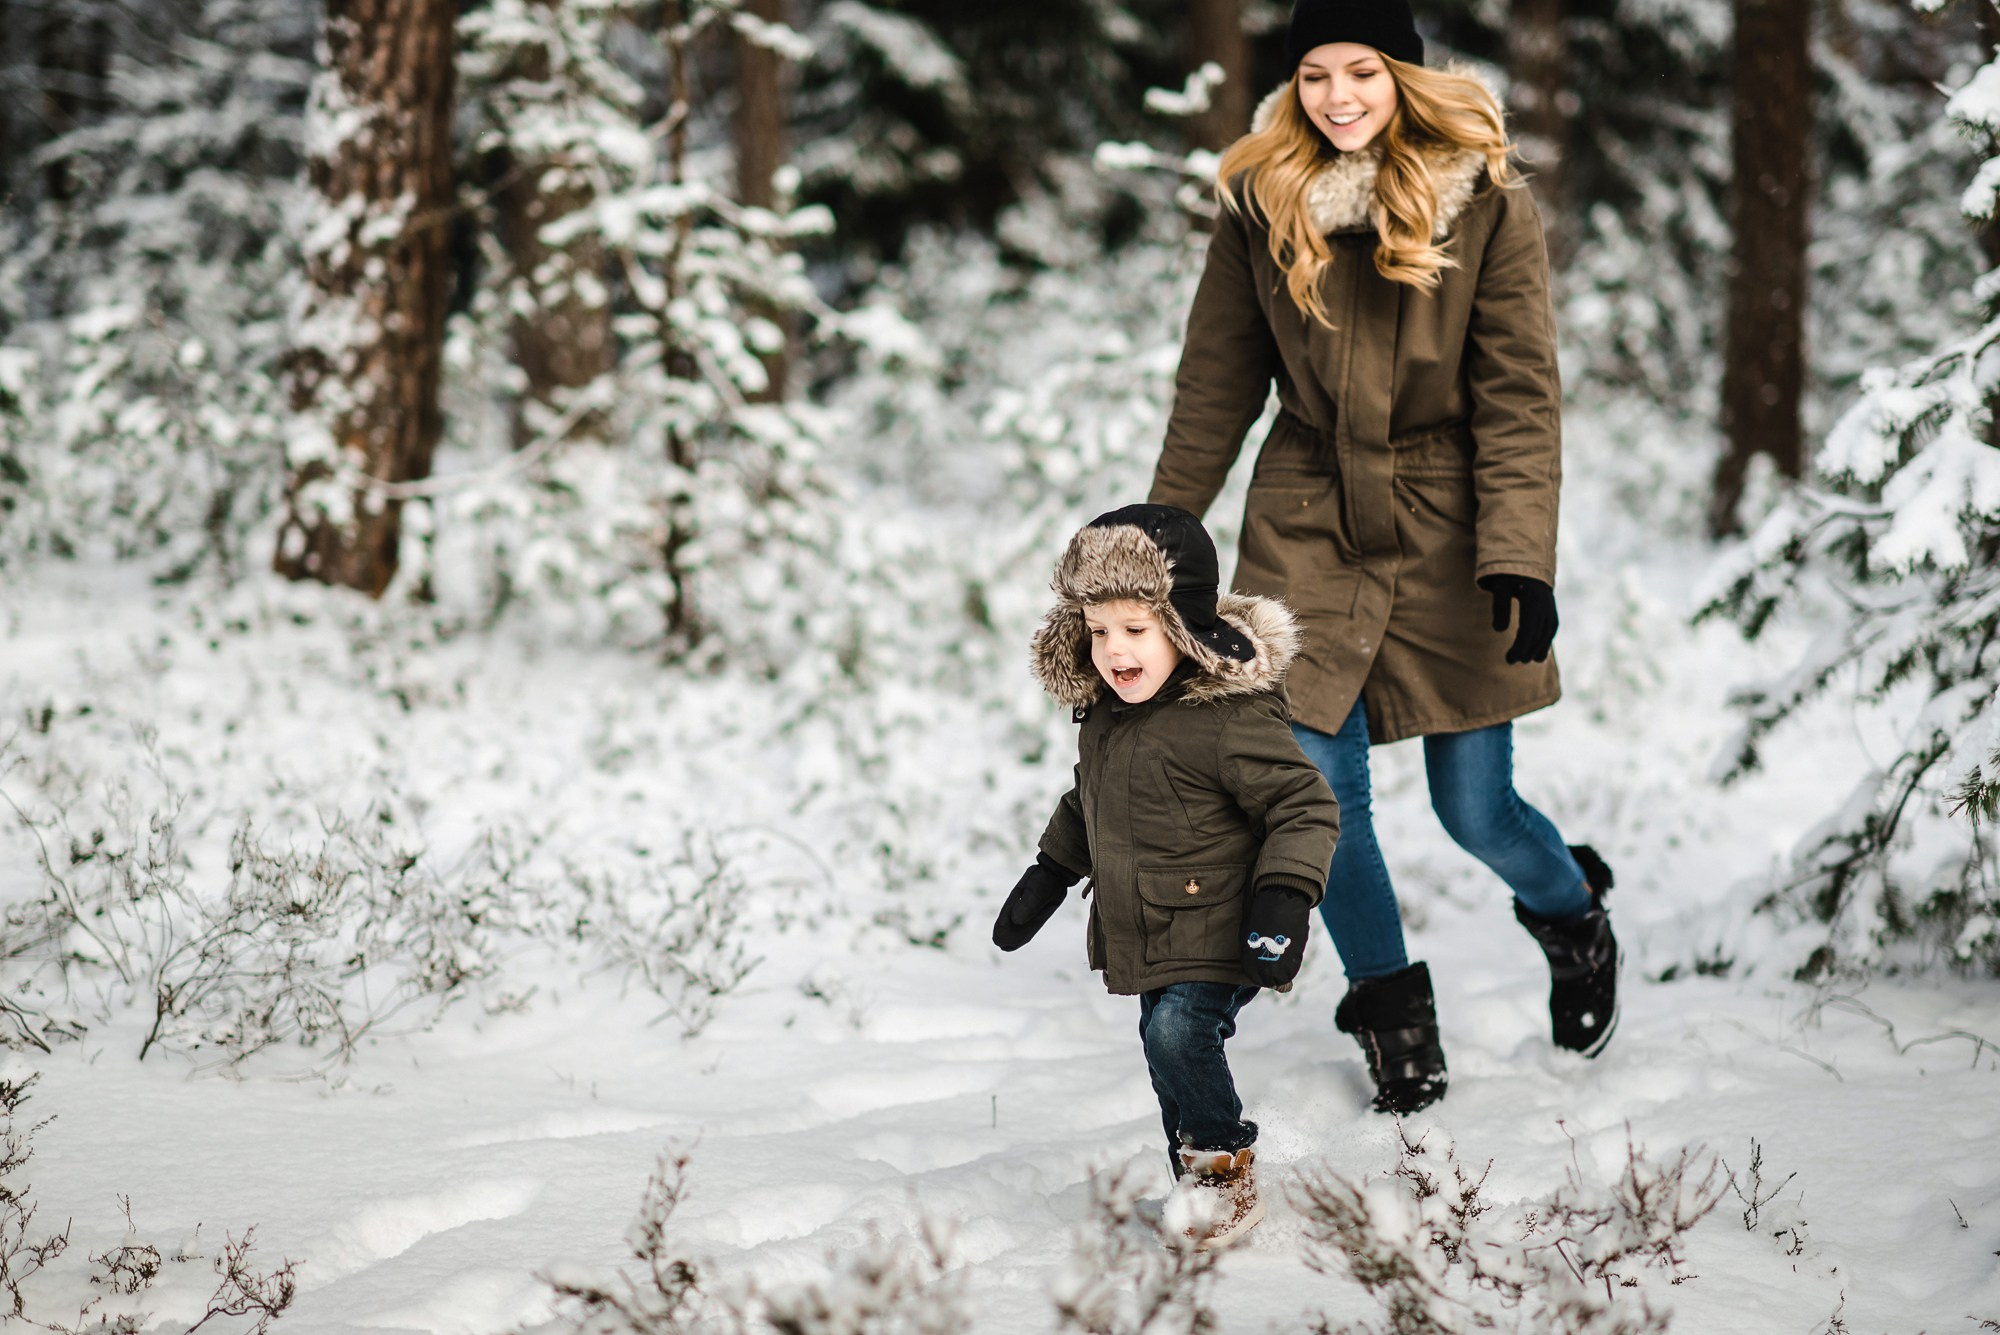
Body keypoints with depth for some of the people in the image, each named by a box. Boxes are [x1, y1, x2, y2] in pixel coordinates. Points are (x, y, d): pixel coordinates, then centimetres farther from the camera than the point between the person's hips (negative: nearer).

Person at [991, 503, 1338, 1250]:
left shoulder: (1230, 715, -20)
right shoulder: (1102, 711, 6)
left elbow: (1305, 809, -16)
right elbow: (1087, 804, 25)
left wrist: (1285, 898, -24)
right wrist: (1049, 874, 25)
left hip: (1217, 933, -8)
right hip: (1142, 934, 8)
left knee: (1181, 1033, -22)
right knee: (1166, 1049, 11)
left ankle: (1225, 1171, -3)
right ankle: (1199, 1187, 25)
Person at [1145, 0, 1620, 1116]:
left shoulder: (1486, 204, -7)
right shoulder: (1261, 205, 0)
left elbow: (1519, 396, -8)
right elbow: (1217, 384, 8)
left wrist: (1521, 556, -17)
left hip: (1447, 532, -2)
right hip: (1308, 531, 2)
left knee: (1475, 808, 2)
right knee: (1323, 795, -3)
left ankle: (1574, 914, 36)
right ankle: (1390, 1000, 23)